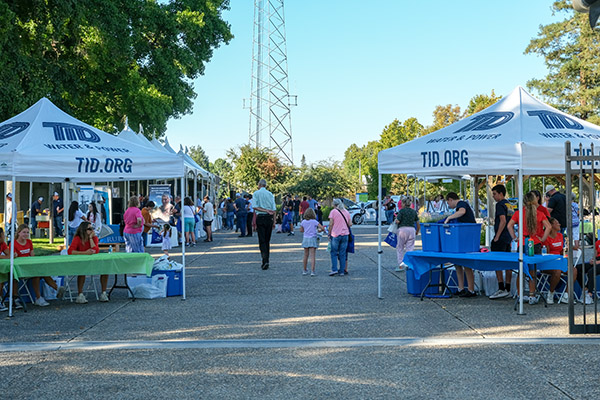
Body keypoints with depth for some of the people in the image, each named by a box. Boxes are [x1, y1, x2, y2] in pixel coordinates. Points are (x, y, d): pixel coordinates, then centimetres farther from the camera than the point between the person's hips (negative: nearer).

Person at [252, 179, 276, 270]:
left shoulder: (256, 193, 0)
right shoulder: (270, 194, 8)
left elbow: (255, 207, -10)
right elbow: (274, 209, 3)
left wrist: (254, 221, -11)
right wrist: (274, 221, 5)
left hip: (260, 217, -3)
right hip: (270, 218, 3)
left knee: (262, 241, -3)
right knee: (267, 240, 11)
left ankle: (265, 261, -16)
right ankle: (266, 261, 15)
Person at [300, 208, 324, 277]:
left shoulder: (303, 222, 2)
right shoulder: (314, 221, -8)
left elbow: (301, 230, 14)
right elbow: (322, 228, -11)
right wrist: (319, 230, 10)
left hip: (305, 239, 4)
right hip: (313, 239, -4)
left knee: (306, 256, 14)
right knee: (313, 256, -4)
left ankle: (304, 270, 21)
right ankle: (312, 271, -10)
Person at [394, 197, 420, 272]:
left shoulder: (402, 211, -3)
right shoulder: (414, 211, 12)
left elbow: (397, 221, -9)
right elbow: (418, 223, 13)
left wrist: (396, 220, 14)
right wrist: (417, 231, 27)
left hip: (403, 229, -4)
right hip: (412, 229, 4)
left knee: (400, 248, 9)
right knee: (409, 249, 6)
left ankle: (400, 265, 4)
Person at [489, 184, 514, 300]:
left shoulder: (500, 204, -11)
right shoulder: (509, 204, 15)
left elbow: (503, 221, -20)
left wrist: (497, 237, -19)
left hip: (501, 238, -9)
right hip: (508, 238, 9)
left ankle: (501, 289, -10)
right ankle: (507, 289, 12)